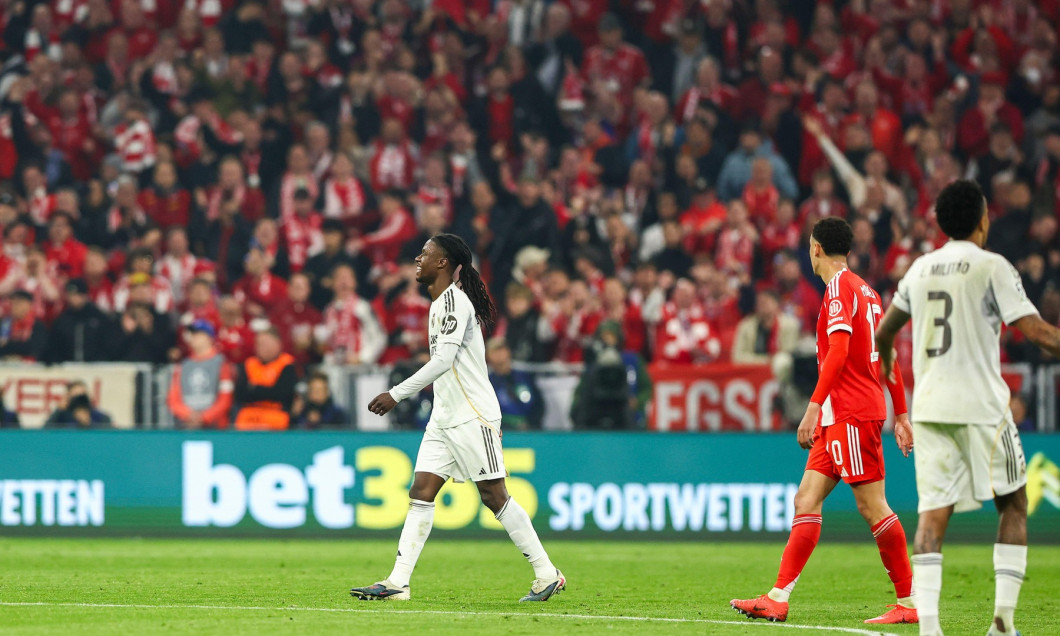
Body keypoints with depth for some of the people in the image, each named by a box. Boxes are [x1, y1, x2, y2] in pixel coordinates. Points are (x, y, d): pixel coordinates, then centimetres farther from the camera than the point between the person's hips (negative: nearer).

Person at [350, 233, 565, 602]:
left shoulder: (454, 299, -14)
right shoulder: (440, 303, 16)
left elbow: (444, 360, -24)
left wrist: (397, 394, -26)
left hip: (473, 416, -9)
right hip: (444, 419, 9)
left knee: (494, 496, -7)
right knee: (421, 493, 0)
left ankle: (547, 575, 1)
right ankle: (398, 582, -5)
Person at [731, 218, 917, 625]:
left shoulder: (840, 287, -9)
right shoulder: (866, 290, 18)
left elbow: (839, 349, -21)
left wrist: (814, 406, -24)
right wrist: (901, 414, 22)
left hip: (852, 413, -10)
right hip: (837, 419, 10)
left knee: (872, 505, -7)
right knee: (807, 500, 4)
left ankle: (908, 603, -3)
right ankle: (778, 598, -1)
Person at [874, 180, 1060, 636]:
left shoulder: (920, 269, 12)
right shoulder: (993, 268, -5)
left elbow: (883, 331, 25)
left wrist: (886, 362, 46)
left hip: (929, 406, 4)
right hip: (980, 406, -4)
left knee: (933, 514, 0)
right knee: (1013, 505, 11)